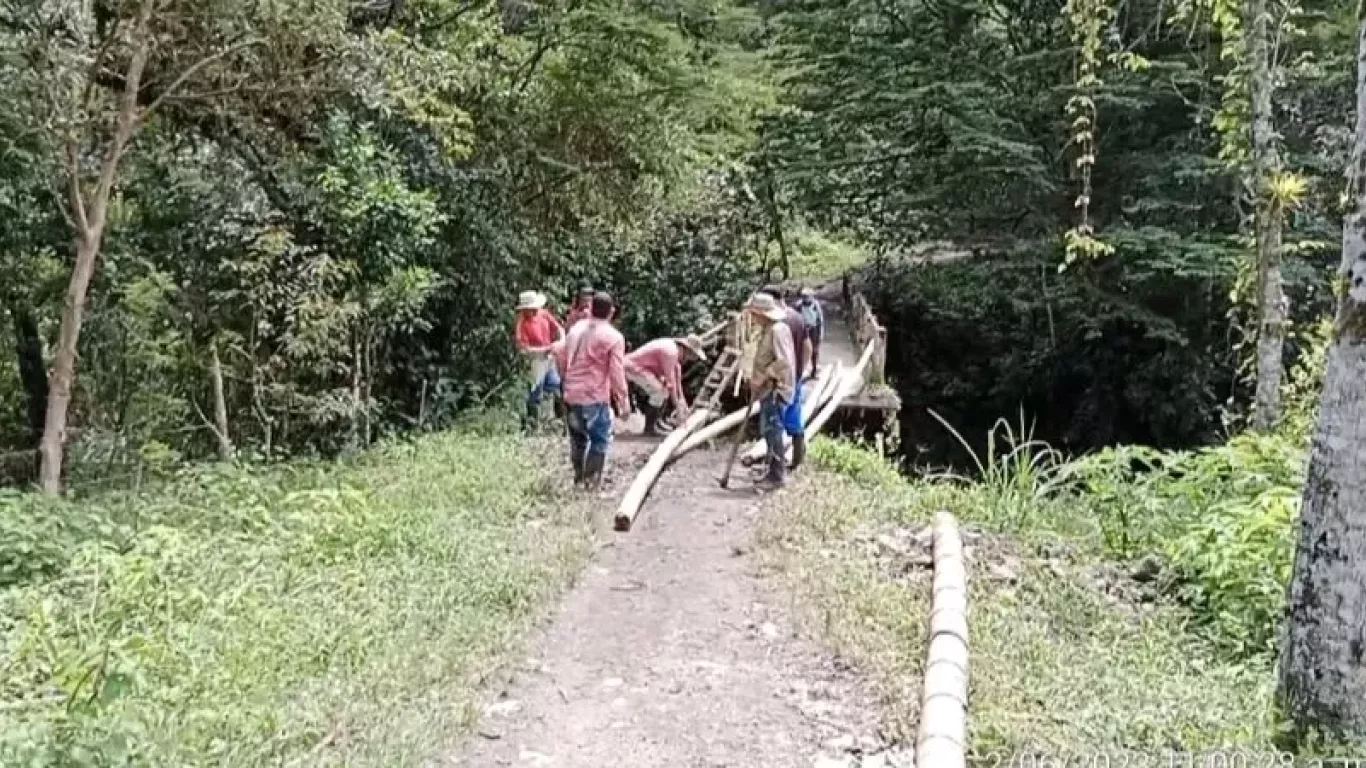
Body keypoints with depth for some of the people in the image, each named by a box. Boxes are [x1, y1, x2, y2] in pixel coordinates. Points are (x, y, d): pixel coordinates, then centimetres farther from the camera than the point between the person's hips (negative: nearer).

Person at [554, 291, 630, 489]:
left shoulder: (576, 329, 8)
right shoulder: (614, 337, -9)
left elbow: (561, 356, 13)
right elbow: (617, 374, -11)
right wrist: (624, 402, -5)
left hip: (571, 395, 6)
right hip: (595, 397, -6)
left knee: (577, 438, 19)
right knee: (600, 439, 6)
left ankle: (578, 478, 27)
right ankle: (592, 481, 3)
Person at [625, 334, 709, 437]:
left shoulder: (675, 349, 8)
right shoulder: (670, 352, -23)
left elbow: (677, 377, 15)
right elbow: (670, 381, -22)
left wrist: (683, 402, 16)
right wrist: (678, 407, -17)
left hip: (640, 367, 11)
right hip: (633, 368, -11)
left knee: (663, 390, 15)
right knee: (659, 392, -20)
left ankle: (656, 422, 17)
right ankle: (650, 427, -9)